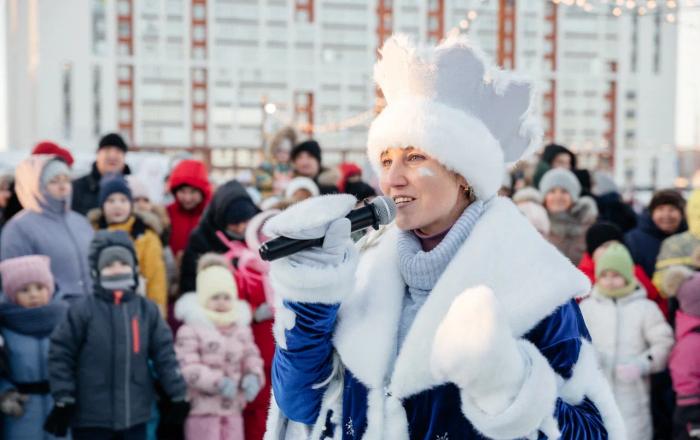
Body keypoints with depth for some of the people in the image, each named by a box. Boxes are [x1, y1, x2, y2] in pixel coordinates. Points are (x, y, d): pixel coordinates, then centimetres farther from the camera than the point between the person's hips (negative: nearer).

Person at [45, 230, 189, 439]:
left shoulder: (148, 310, 2)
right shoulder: (82, 310, -8)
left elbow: (164, 354, 5)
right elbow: (60, 355, -5)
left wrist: (178, 395, 4)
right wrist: (63, 399, -7)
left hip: (135, 413, 3)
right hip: (91, 416, -3)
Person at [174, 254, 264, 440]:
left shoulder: (242, 329, 12)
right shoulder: (191, 330, -8)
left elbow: (252, 358, 9)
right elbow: (188, 368, -17)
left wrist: (253, 376, -13)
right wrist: (217, 381, -28)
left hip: (233, 409, 6)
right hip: (202, 409, -6)